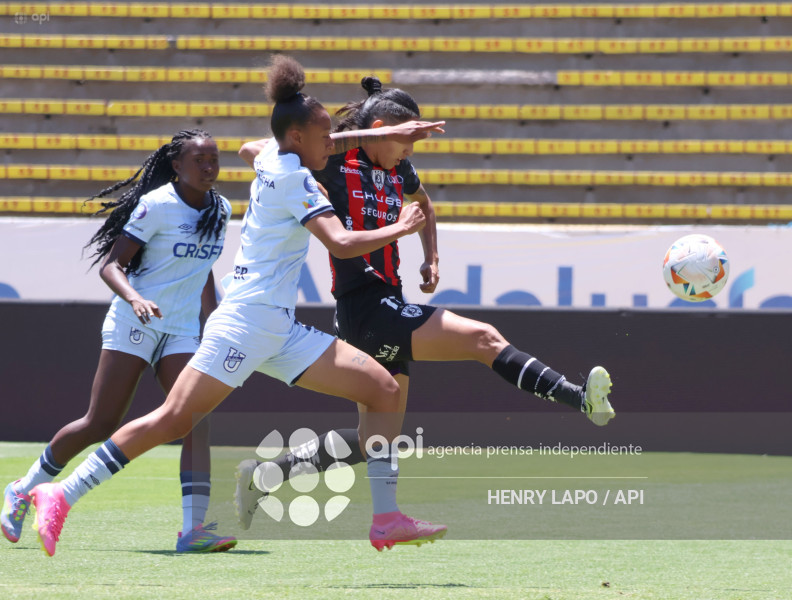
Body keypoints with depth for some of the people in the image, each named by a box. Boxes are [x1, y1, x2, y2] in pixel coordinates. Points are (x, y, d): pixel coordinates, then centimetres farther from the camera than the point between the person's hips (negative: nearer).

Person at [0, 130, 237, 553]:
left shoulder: (220, 209, 8)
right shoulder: (157, 205, -13)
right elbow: (110, 265, -15)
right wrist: (134, 298, -33)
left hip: (182, 332, 5)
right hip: (133, 326, -5)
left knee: (196, 422, -15)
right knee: (100, 425, -3)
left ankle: (194, 528, -23)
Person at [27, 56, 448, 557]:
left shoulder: (273, 157, 14)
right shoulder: (294, 178, -10)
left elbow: (324, 144, 37)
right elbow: (341, 244, -20)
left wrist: (390, 133, 32)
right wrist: (400, 229, -7)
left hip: (280, 331, 10)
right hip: (249, 322, -10)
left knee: (384, 389, 1)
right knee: (173, 420, -13)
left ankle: (386, 518, -3)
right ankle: (61, 497, -10)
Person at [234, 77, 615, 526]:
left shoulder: (398, 170, 13)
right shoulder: (335, 160, -8)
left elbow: (423, 203, 35)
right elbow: (251, 151, -10)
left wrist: (432, 257, 23)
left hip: (388, 307, 9)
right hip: (365, 308, -9)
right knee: (484, 338, -18)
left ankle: (265, 475, 15)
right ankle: (581, 400, -26)